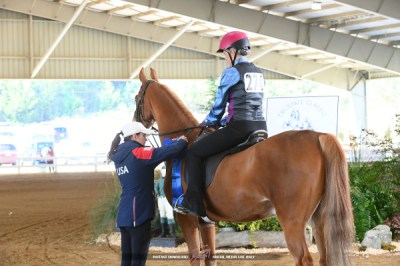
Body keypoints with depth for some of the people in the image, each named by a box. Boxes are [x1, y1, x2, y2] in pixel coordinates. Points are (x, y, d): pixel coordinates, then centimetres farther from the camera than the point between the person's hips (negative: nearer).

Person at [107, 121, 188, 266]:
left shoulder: (120, 156, 12)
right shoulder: (138, 153, -12)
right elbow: (169, 152, -18)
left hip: (124, 214, 8)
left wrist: (173, 143, 15)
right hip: (138, 213, -8)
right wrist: (181, 142, 2)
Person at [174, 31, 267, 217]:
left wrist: (209, 123, 22)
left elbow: (219, 105, 2)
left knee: (194, 152, 2)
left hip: (239, 128, -8)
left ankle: (193, 202, -6)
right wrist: (223, 122, 26)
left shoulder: (231, 73, -6)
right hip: (260, 128, 8)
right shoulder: (258, 73, 18)